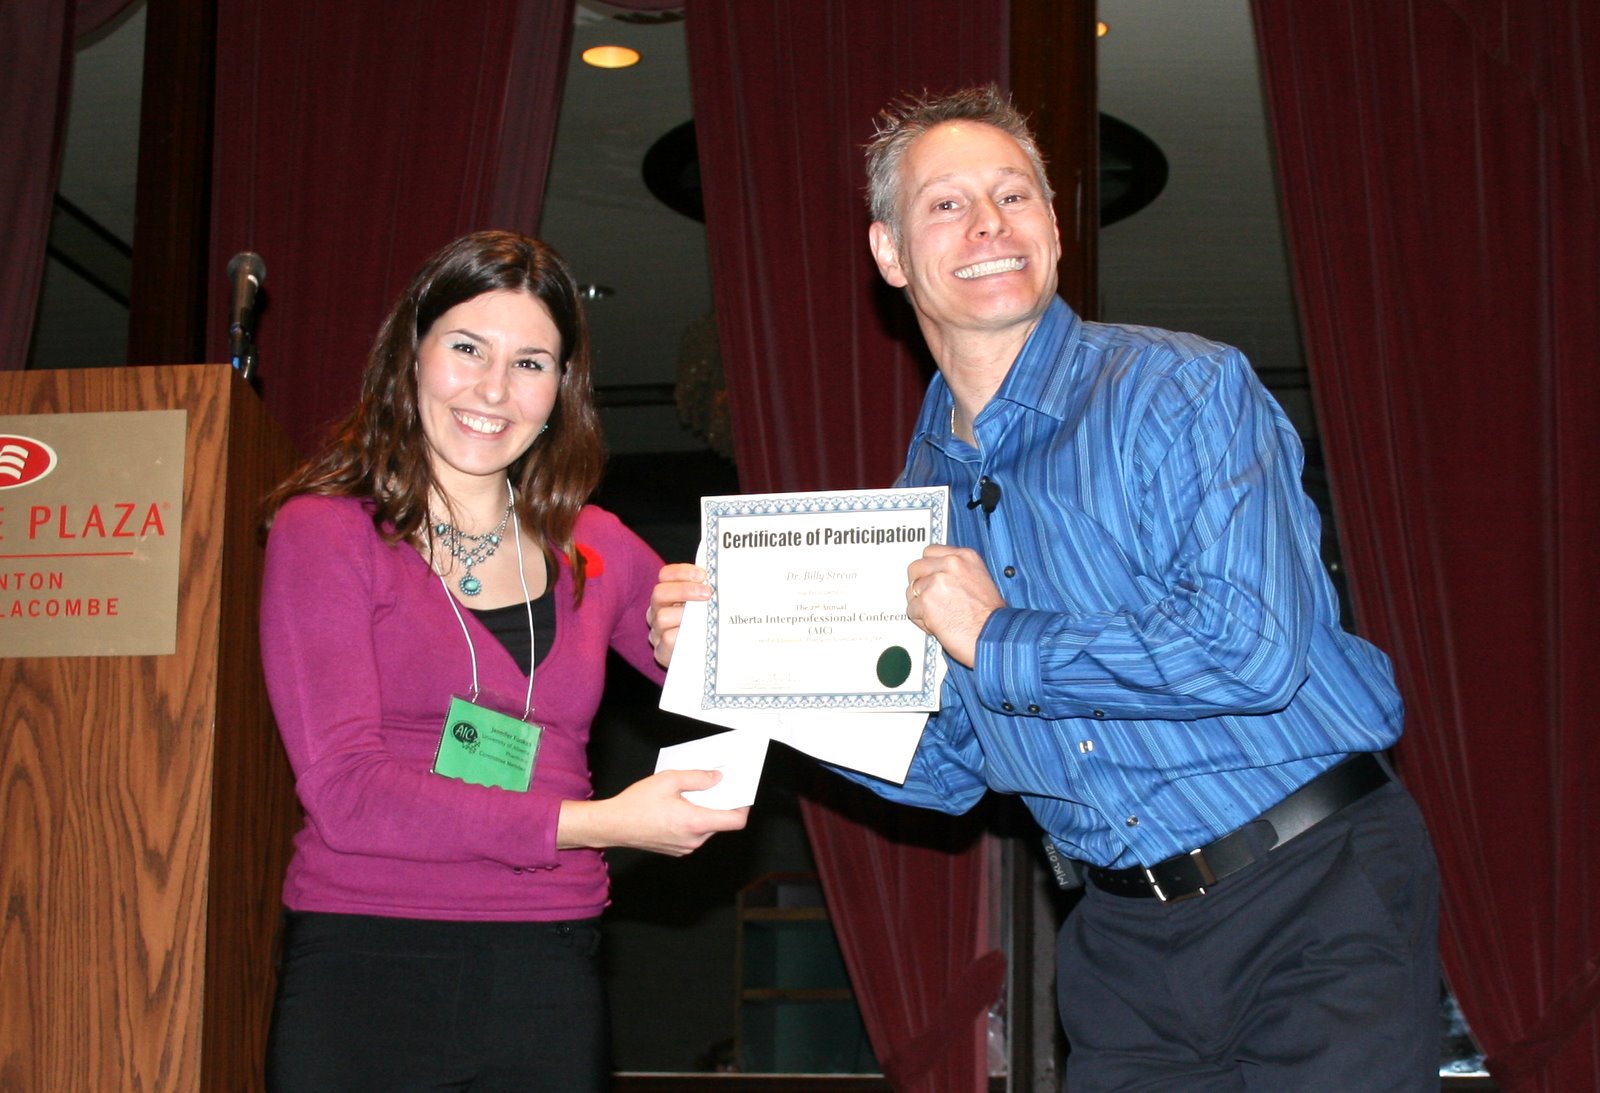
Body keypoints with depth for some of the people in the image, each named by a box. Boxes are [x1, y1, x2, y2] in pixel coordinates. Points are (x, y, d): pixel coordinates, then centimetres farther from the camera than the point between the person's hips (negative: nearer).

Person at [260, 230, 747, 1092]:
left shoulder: (591, 548, 10)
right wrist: (596, 824, -19)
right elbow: (346, 789, -13)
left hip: (549, 985, 4)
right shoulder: (323, 531, -3)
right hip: (366, 971, -3)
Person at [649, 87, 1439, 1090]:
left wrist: (998, 642, -15)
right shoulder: (927, 488, 8)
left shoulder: (1182, 389, -11)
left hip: (1313, 900, -5)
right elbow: (946, 763, 13)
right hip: (1126, 933, 5)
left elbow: (1251, 647, -24)